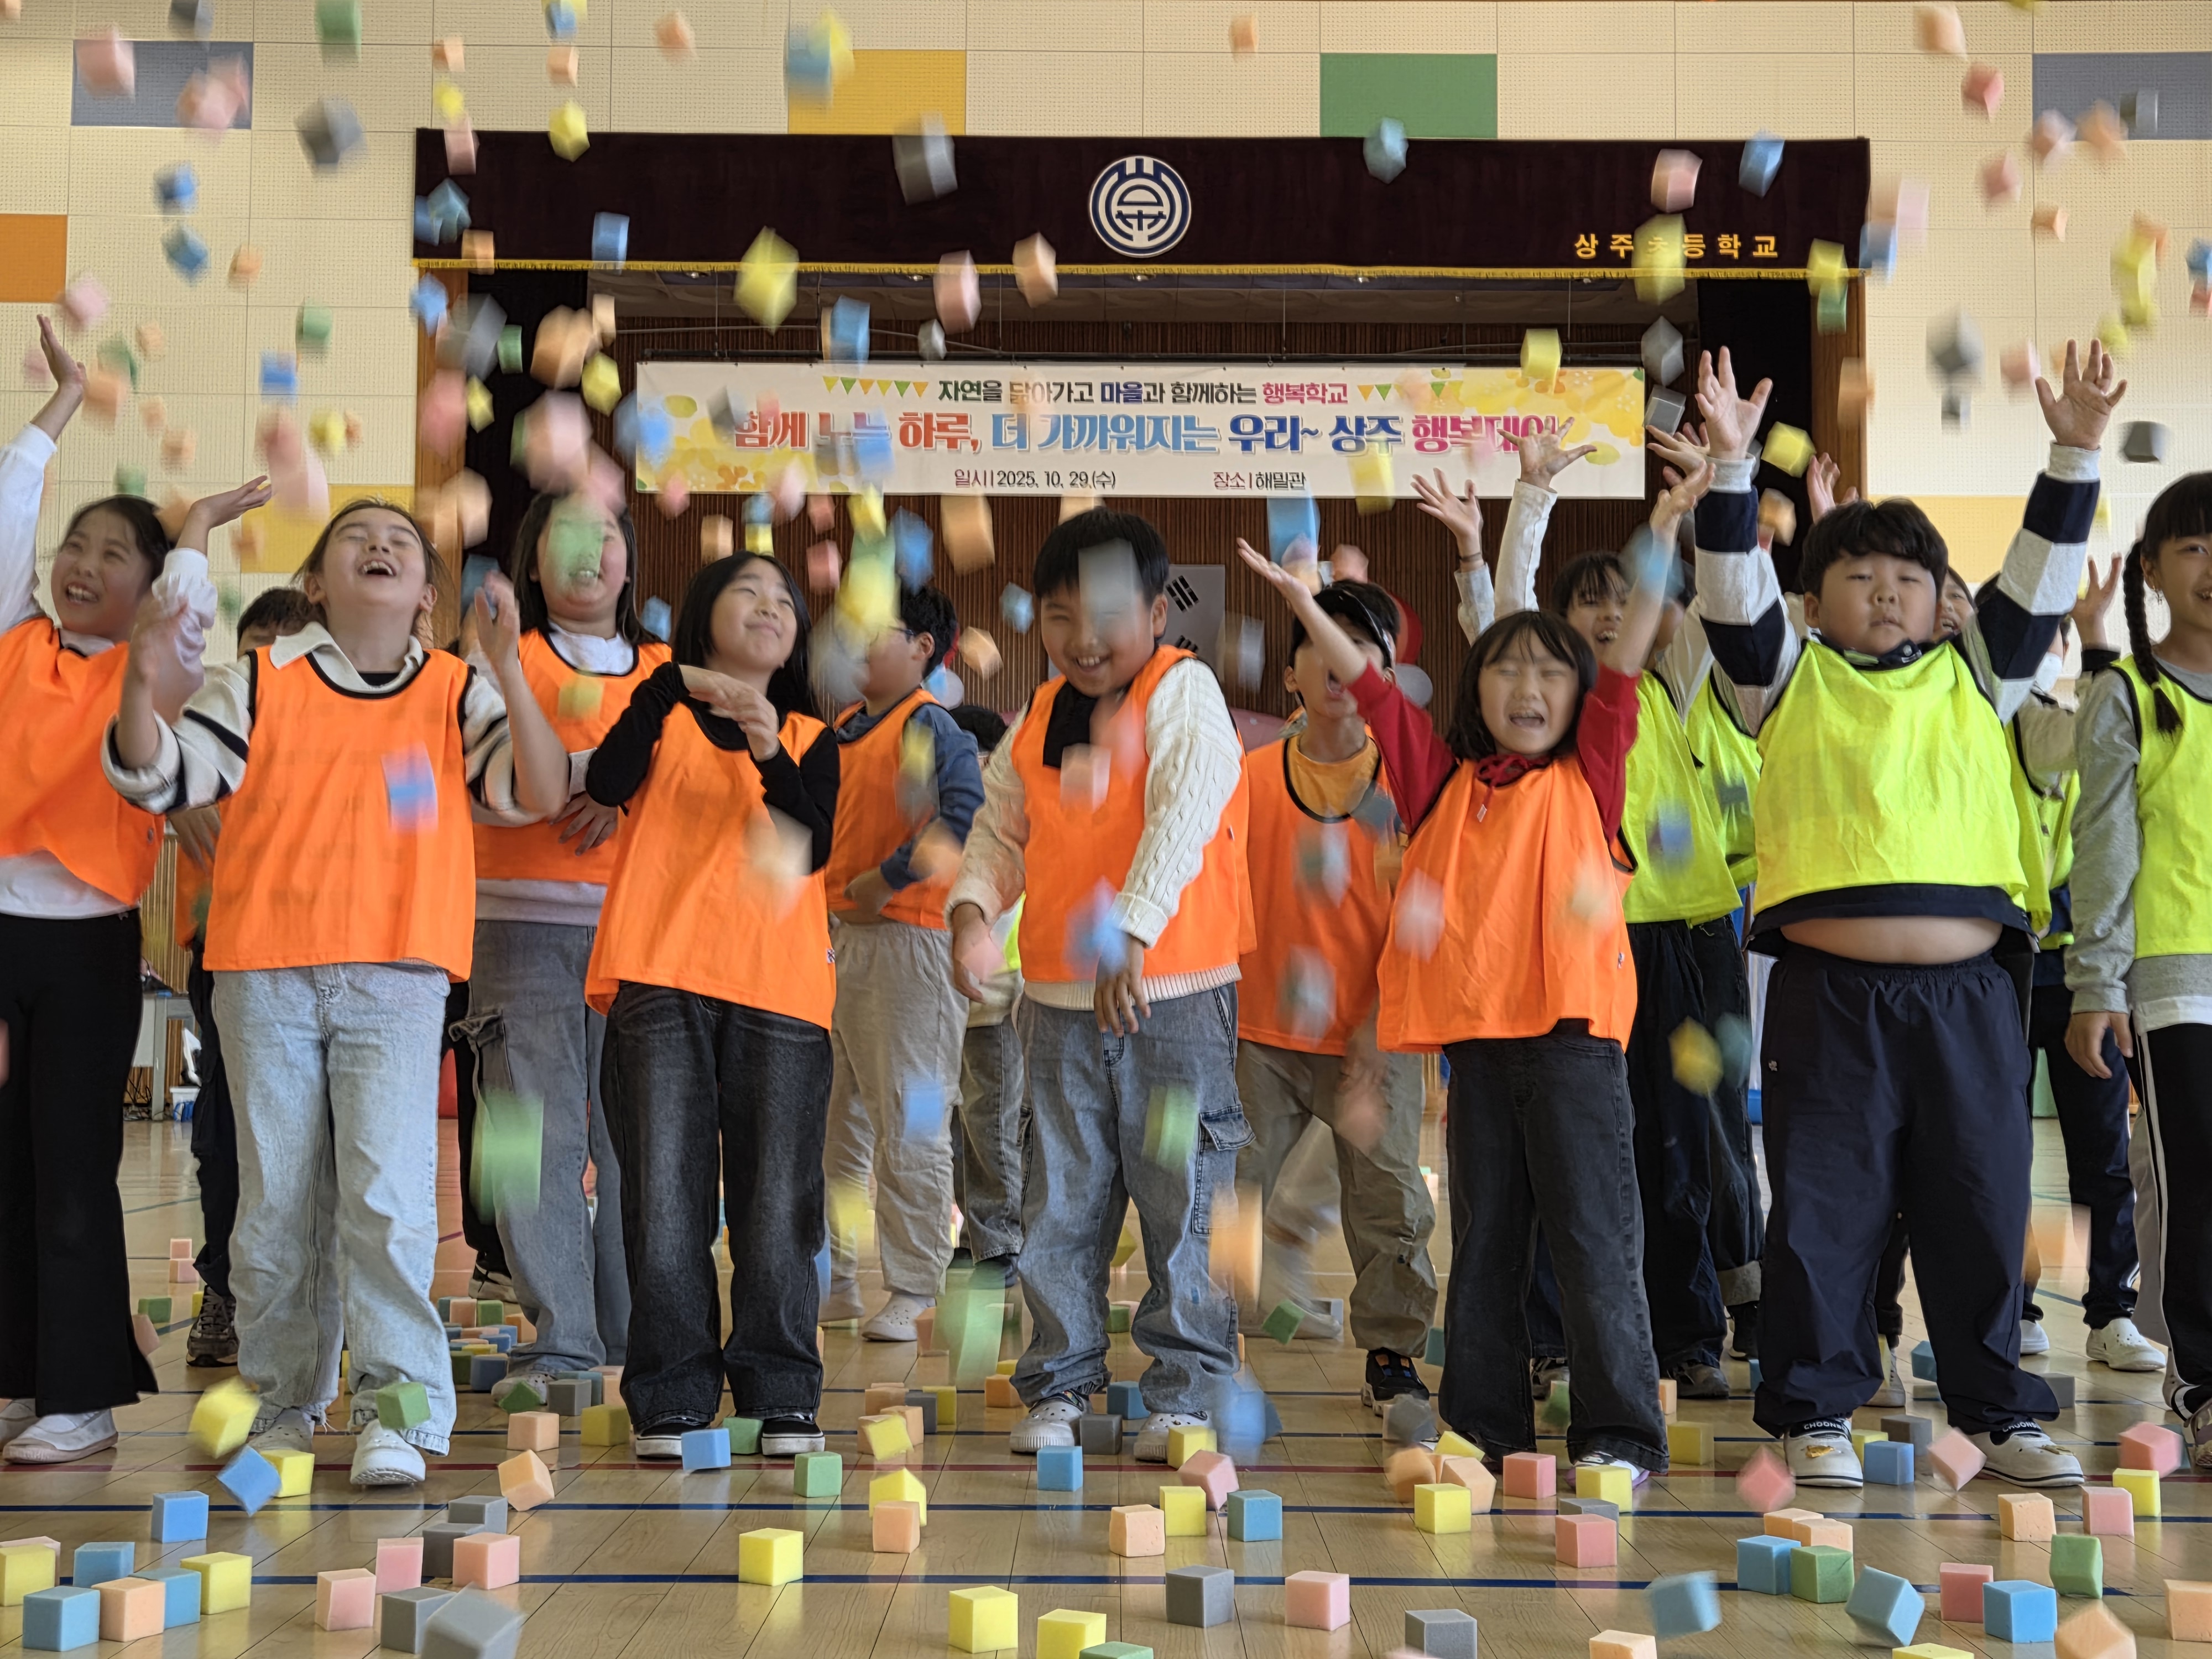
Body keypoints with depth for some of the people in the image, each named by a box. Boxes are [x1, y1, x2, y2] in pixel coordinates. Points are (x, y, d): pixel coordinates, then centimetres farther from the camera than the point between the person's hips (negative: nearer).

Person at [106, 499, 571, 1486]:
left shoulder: (457, 693, 7)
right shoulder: (260, 682, 8)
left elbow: (540, 794, -4)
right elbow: (156, 777, 5)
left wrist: (508, 671, -16)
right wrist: (142, 681, -14)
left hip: (397, 981, -1)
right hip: (264, 977, 1)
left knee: (388, 1196, -13)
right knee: (276, 1202, 7)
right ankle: (285, 1399, 21)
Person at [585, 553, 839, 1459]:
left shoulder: (811, 739, 17)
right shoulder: (663, 712, 14)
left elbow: (814, 848, -1)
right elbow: (607, 785, -8)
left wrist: (773, 756, -16)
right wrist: (674, 684, -16)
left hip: (777, 987, 1)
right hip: (659, 980, -1)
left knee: (777, 1198, -2)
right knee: (665, 1191, -4)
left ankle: (782, 1399, 4)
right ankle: (671, 1400, 2)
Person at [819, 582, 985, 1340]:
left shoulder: (932, 727, -10)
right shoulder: (841, 730, 15)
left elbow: (962, 817, -25)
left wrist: (883, 880, -19)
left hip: (906, 940, -9)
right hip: (834, 938, 9)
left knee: (908, 1129, -3)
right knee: (829, 1121, 14)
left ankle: (911, 1294, 6)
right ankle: (834, 1283, 24)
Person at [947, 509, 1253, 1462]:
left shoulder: (1184, 696, -8)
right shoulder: (1039, 719, 10)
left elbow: (1182, 821, -22)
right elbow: (1000, 830, 13)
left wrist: (1133, 931, -34)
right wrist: (973, 911, -7)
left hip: (1175, 997, -5)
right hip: (1058, 1000, 5)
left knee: (1183, 1202, 1)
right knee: (1060, 1203, 9)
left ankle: (1185, 1392, 14)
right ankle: (1058, 1384, 21)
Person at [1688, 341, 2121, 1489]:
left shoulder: (1976, 673, 15)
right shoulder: (1789, 676, 8)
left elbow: (2040, 575, 9)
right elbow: (1732, 588, -4)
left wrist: (2074, 454, 0)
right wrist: (1732, 466, -14)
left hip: (1968, 990, 3)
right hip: (1828, 992, -2)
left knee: (1982, 1208, 9)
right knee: (1824, 1209, 3)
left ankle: (1999, 1413, 21)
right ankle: (1817, 1413, 14)